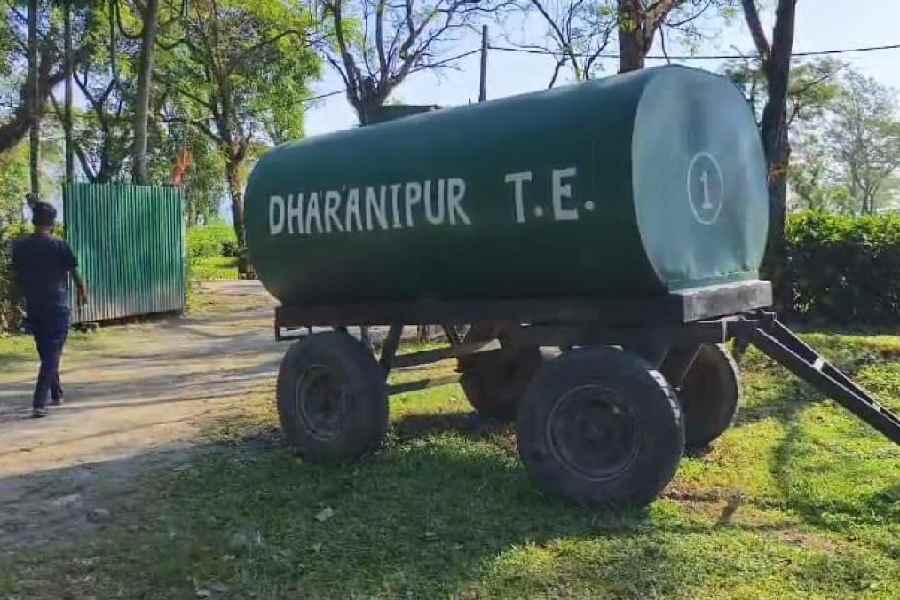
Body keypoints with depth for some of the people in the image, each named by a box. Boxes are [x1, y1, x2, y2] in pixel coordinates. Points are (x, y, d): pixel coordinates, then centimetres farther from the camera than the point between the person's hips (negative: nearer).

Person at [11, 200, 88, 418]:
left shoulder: (19, 246, 1)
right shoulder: (60, 246, -10)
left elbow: (17, 276, 8)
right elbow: (75, 273, -4)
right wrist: (83, 292, 15)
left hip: (33, 308, 5)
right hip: (57, 307, -4)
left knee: (46, 353, 20)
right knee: (52, 355, -3)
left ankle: (56, 394, 31)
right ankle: (39, 404, -12)